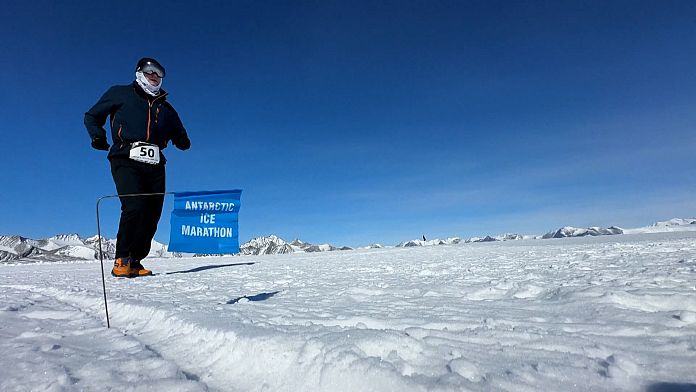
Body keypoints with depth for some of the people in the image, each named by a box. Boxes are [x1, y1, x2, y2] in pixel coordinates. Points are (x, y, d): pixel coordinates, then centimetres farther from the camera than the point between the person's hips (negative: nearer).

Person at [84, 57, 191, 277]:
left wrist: (182, 141, 5)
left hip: (155, 165, 4)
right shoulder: (120, 94, 17)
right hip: (126, 160, -4)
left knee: (152, 215, -4)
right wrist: (97, 135, 2)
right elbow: (92, 116, 21)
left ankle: (134, 262, 6)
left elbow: (180, 138, 29)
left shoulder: (166, 108, 27)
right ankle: (122, 260, -9)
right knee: (134, 207, -22)